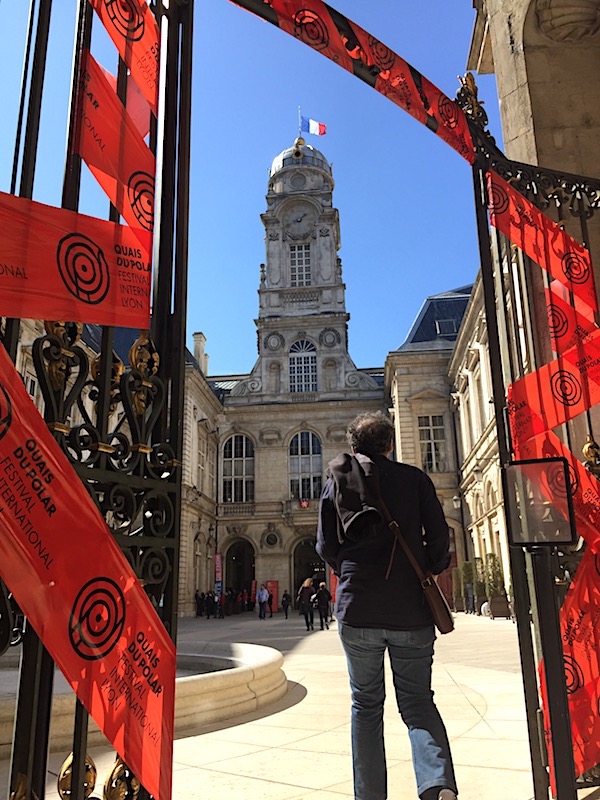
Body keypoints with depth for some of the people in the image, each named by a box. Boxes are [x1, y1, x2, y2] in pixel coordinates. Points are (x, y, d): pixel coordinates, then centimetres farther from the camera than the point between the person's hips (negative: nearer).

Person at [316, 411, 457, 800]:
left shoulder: (337, 481, 5)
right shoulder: (415, 478, 3)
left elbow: (326, 546, 4)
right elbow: (439, 538, -2)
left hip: (358, 608, 0)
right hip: (412, 611, 0)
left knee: (366, 703, 14)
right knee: (418, 700, 11)